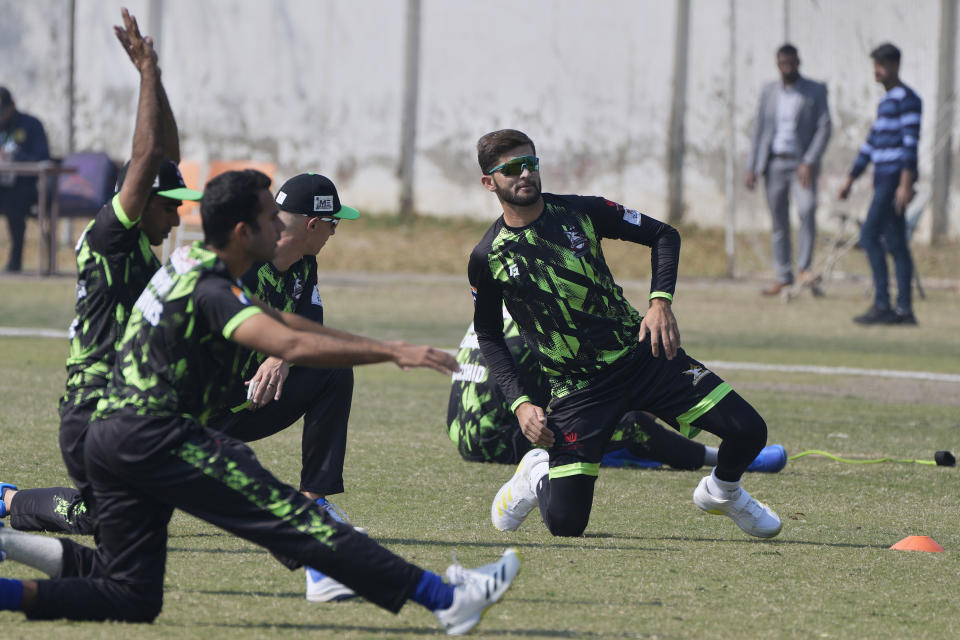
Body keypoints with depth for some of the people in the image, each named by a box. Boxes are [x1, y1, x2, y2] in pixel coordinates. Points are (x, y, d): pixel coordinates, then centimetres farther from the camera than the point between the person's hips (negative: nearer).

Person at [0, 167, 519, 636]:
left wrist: (376, 347, 28)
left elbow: (278, 321, 28)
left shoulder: (191, 263, 16)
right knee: (289, 516, -11)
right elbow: (290, 346, -30)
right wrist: (390, 352, -30)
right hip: (155, 436, -9)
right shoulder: (211, 291, -14)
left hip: (107, 435, 9)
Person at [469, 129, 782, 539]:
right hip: (577, 389, -2)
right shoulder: (488, 259, -4)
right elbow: (488, 336, 8)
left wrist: (660, 301, -10)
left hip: (642, 355, 2)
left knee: (748, 431, -11)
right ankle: (538, 474, 25)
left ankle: (722, 493, 24)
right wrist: (520, 404, -4)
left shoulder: (580, 212, -2)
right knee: (564, 523, -12)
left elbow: (664, 235, 7)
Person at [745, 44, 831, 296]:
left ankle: (804, 268, -18)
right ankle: (783, 277, 9)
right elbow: (759, 130, 12)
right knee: (778, 221, 3)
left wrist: (809, 163, -16)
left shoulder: (816, 91, 1)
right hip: (774, 165, 3)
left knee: (807, 210, -24)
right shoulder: (769, 92, 11)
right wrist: (751, 168, 4)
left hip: (802, 166, -3)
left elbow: (824, 129, -5)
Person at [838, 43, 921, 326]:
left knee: (870, 235, -13)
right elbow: (871, 144, 26)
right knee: (894, 243, 6)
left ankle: (881, 304, -13)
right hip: (884, 178, 10)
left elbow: (911, 142, -17)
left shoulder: (907, 98, -9)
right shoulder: (886, 101, 21)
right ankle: (904, 308, 5)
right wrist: (850, 181, 25)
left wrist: (906, 184, -24)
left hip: (896, 177, -10)